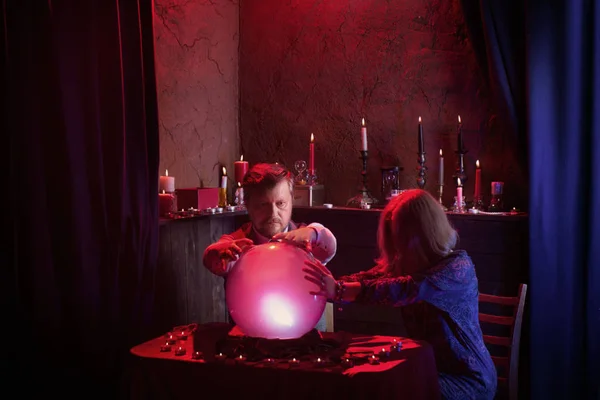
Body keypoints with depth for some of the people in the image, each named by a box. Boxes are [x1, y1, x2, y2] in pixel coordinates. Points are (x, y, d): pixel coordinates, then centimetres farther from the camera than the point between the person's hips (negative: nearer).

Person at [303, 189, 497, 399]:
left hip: (467, 379, -6)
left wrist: (339, 290, -45)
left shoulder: (458, 267, -21)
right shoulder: (402, 263, 2)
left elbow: (407, 290, -37)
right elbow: (366, 279, -13)